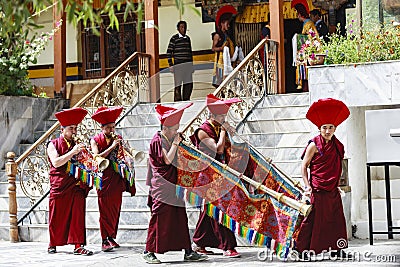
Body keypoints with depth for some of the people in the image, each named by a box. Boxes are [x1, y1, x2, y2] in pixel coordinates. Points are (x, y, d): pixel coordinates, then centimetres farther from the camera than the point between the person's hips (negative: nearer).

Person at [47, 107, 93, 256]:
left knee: (78, 215, -3)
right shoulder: (53, 145, 1)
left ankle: (79, 246, -3)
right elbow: (56, 162, -15)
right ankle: (53, 244, 19)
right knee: (57, 216, 4)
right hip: (59, 186, -3)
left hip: (76, 186, 3)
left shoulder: (76, 145, 15)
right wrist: (72, 152, -21)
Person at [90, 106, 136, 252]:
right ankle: (105, 241, -8)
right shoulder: (95, 140, 0)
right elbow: (97, 157, -13)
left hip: (117, 177, 4)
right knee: (105, 208, -7)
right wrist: (111, 147, -17)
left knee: (115, 208, 7)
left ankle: (112, 237, 16)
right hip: (104, 177, -4)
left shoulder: (118, 138, 11)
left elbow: (125, 154, 8)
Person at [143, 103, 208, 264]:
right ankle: (149, 251, 4)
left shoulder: (170, 139, 16)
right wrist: (175, 143, -13)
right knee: (159, 219, -6)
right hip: (162, 187, -9)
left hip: (174, 186, 9)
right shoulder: (157, 141, -11)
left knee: (180, 219, 7)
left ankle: (188, 252, 9)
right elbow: (167, 160, -21)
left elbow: (178, 159, 23)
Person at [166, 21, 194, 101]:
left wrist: (191, 64, 19)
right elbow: (169, 52, -3)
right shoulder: (174, 38, -1)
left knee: (189, 83, 2)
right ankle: (177, 101, 5)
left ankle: (186, 100, 13)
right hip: (178, 64, -5)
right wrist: (170, 65, -8)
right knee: (178, 84, -2)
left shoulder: (187, 38, 15)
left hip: (188, 64, 5)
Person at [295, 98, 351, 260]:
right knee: (314, 219, -6)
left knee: (336, 218, 7)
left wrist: (337, 183, 17)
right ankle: (303, 249, 1)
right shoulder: (314, 145, -7)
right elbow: (304, 166, -6)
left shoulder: (336, 145, 12)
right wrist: (307, 185, -12)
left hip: (332, 189, 7)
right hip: (318, 189, -7)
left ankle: (335, 248, 16)